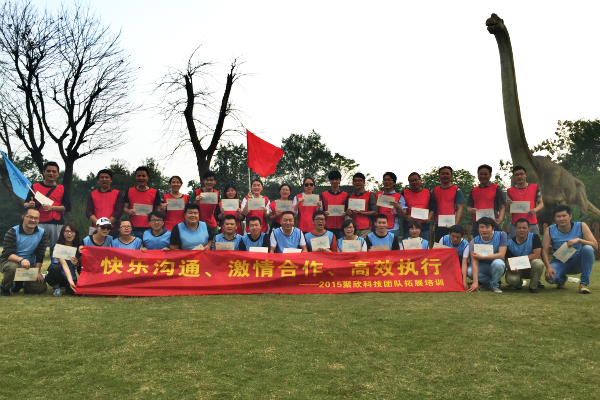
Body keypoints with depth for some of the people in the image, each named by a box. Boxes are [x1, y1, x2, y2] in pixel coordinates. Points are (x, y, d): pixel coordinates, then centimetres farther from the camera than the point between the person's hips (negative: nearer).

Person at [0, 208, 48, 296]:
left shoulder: (42, 234, -5)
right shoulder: (12, 232, -14)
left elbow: (40, 255, -2)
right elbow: (7, 254, -23)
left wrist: (37, 271, -12)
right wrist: (21, 260, -42)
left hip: (29, 264, 4)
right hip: (10, 262, -3)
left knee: (41, 288, -13)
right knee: (13, 267, -40)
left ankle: (20, 284, 22)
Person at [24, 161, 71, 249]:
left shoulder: (62, 188, 10)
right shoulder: (35, 187, 9)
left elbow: (68, 207, 3)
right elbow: (25, 204, 8)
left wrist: (52, 207, -12)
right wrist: (29, 205, -16)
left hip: (57, 224, 1)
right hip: (40, 224, -1)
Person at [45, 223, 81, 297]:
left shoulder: (78, 247, -1)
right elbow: (64, 264, -30)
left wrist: (77, 264, -19)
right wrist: (70, 280, -45)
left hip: (71, 276, 4)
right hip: (55, 277, -4)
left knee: (73, 291, -28)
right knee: (55, 267, -37)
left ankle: (66, 287, 11)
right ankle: (56, 288, -8)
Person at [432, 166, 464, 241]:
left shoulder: (456, 190, 3)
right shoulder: (435, 190, 13)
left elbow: (460, 209, -2)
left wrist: (455, 224, -13)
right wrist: (434, 223, 3)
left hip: (452, 225, -3)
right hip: (438, 226, 3)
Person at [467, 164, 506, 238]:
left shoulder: (496, 188, 6)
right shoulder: (474, 190, 18)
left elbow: (502, 207, 1)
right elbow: (468, 207, 19)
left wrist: (500, 219, -17)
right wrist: (471, 211, -6)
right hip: (476, 225, 4)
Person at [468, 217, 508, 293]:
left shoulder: (501, 235, -15)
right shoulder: (474, 242, -16)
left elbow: (501, 255, -23)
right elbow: (474, 262, -26)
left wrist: (482, 257, -27)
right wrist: (475, 282, -38)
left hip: (496, 268, -1)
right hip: (482, 267, 1)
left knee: (498, 263, -36)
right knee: (469, 271, -30)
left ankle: (494, 285, -8)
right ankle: (488, 283, -1)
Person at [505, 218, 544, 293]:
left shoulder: (534, 237, -12)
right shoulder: (510, 243, -8)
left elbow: (537, 255, -21)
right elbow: (508, 260, -8)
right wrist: (511, 268, -32)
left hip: (530, 268, 0)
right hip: (517, 269, 1)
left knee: (538, 263, -35)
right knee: (510, 279, -32)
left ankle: (533, 286, -8)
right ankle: (518, 283, 12)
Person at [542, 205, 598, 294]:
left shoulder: (581, 226, -8)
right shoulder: (549, 230, -7)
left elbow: (595, 245, -15)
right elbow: (544, 250, -13)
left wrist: (578, 240, -32)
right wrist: (548, 267, -28)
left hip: (577, 263, 0)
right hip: (560, 263, 0)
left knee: (588, 248, -30)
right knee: (550, 278, -32)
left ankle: (584, 283, -18)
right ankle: (562, 279, 12)